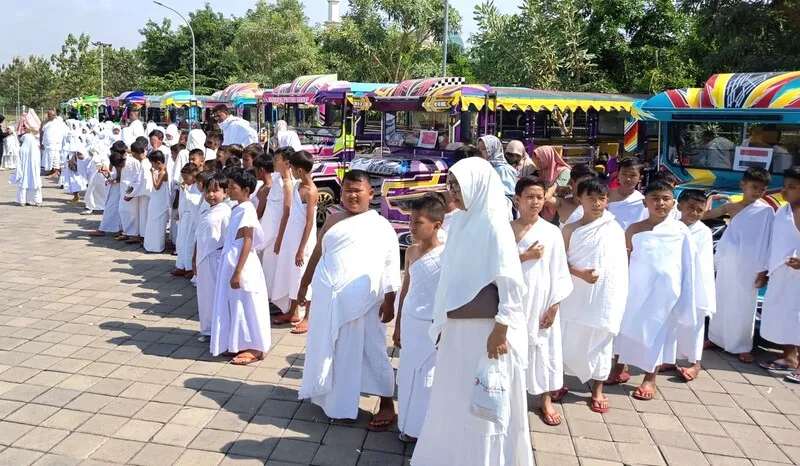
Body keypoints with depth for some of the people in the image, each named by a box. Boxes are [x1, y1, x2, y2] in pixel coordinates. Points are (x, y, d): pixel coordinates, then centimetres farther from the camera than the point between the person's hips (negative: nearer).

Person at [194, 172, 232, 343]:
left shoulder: (225, 212, -14)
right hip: (203, 259, 8)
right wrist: (194, 259, 20)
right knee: (205, 295, 13)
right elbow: (199, 238, 18)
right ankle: (207, 330, 25)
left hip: (216, 259, -8)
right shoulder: (205, 213, 12)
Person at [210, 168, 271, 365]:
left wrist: (238, 272, -22)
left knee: (247, 306, -1)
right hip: (231, 262, 9)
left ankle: (255, 349, 10)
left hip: (242, 265, -9)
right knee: (235, 305, 15)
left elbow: (248, 242, -20)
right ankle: (239, 344, 26)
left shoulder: (247, 210, -16)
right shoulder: (238, 209, 11)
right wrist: (233, 269, 18)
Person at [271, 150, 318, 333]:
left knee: (305, 277, 0)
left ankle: (308, 318, 12)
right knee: (290, 274, 16)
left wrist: (301, 249, -19)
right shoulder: (297, 185, 7)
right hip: (290, 236, 9)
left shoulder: (310, 191, -18)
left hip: (303, 239, -9)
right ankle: (292, 312, 29)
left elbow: (310, 223, -19)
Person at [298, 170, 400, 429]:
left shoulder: (381, 225, 0)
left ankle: (387, 405, 9)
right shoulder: (333, 221, 14)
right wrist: (303, 285, 22)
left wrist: (389, 299, -14)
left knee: (369, 351, -2)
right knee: (330, 350, 16)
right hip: (327, 296, 5)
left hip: (362, 301, -5)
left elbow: (391, 266, -6)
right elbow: (317, 254, 21)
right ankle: (334, 398, 35)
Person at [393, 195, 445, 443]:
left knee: (428, 377, 4)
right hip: (410, 322, 6)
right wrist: (398, 325, 14)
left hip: (433, 326, -6)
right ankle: (411, 426, 29)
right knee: (408, 374, 14)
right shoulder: (411, 251, 5)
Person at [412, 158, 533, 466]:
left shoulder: (494, 226, -15)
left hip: (484, 330, -7)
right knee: (453, 397, 18)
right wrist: (443, 323, 14)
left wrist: (500, 331, -17)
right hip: (457, 328, 8)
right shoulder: (460, 221, 7)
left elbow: (510, 283, -16)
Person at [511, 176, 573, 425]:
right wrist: (525, 256, -18)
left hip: (542, 300, 0)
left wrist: (554, 306, -5)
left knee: (545, 347, 9)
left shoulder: (552, 232, -3)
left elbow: (558, 271, -2)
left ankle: (547, 400, 25)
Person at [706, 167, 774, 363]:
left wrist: (763, 270, -9)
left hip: (748, 266, -3)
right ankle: (717, 338, 28)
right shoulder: (730, 207, 4)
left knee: (743, 306, 2)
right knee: (722, 301, 13)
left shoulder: (766, 211, -5)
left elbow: (766, 242, -6)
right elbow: (702, 215, 10)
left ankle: (742, 347, 14)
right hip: (727, 263, 3)